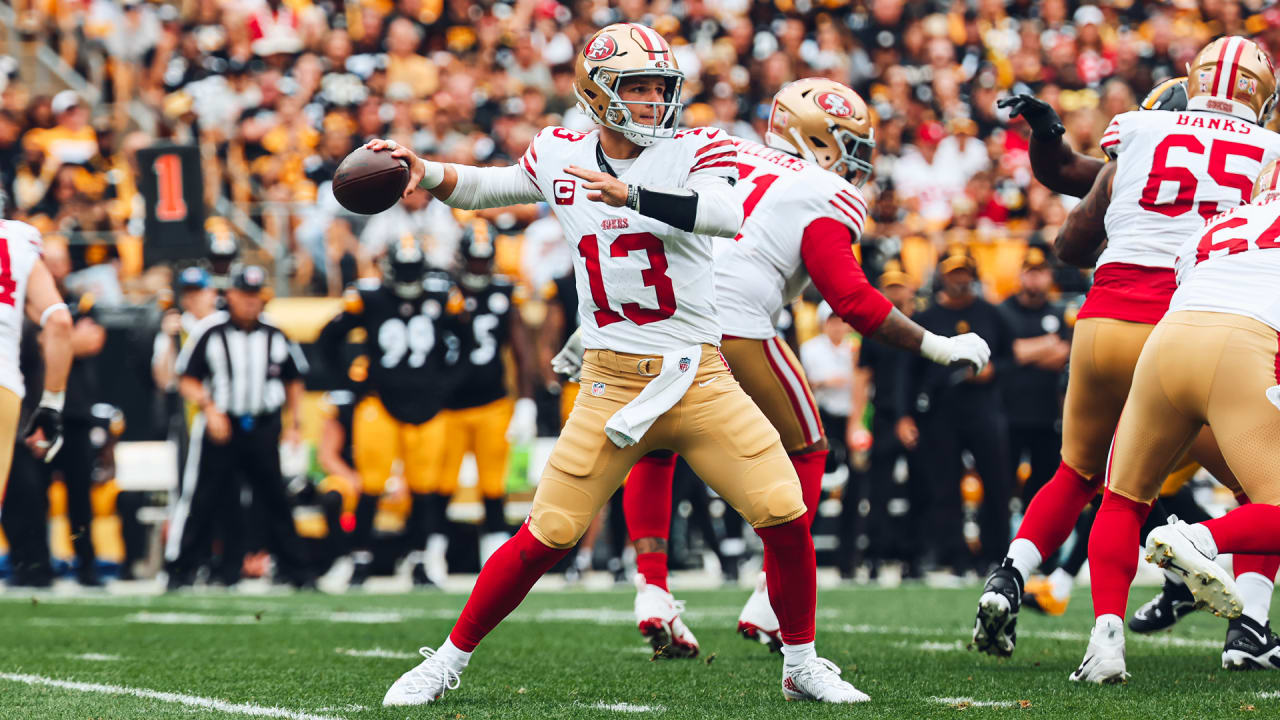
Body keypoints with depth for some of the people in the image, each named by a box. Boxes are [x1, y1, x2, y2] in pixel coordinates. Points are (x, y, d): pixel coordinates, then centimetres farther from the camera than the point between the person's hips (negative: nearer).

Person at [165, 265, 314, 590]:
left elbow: (293, 380, 16)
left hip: (264, 427, 2)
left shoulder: (275, 335, 5)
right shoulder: (210, 331, -4)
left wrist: (294, 423, 8)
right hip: (220, 427, -2)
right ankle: (181, 569, 7)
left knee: (276, 499, 5)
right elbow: (187, 380, -1)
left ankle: (296, 570, 13)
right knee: (202, 499, -1)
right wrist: (210, 409, -15)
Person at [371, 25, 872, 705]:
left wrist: (631, 195, -35)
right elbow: (484, 186, 25)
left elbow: (727, 212, -26)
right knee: (547, 535, -5)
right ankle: (449, 660, 11)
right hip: (611, 386, 1)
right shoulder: (560, 156, 5)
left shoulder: (694, 149, -4)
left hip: (699, 379, -1)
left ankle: (801, 665, 12)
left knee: (786, 515, -9)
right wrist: (423, 171, 6)